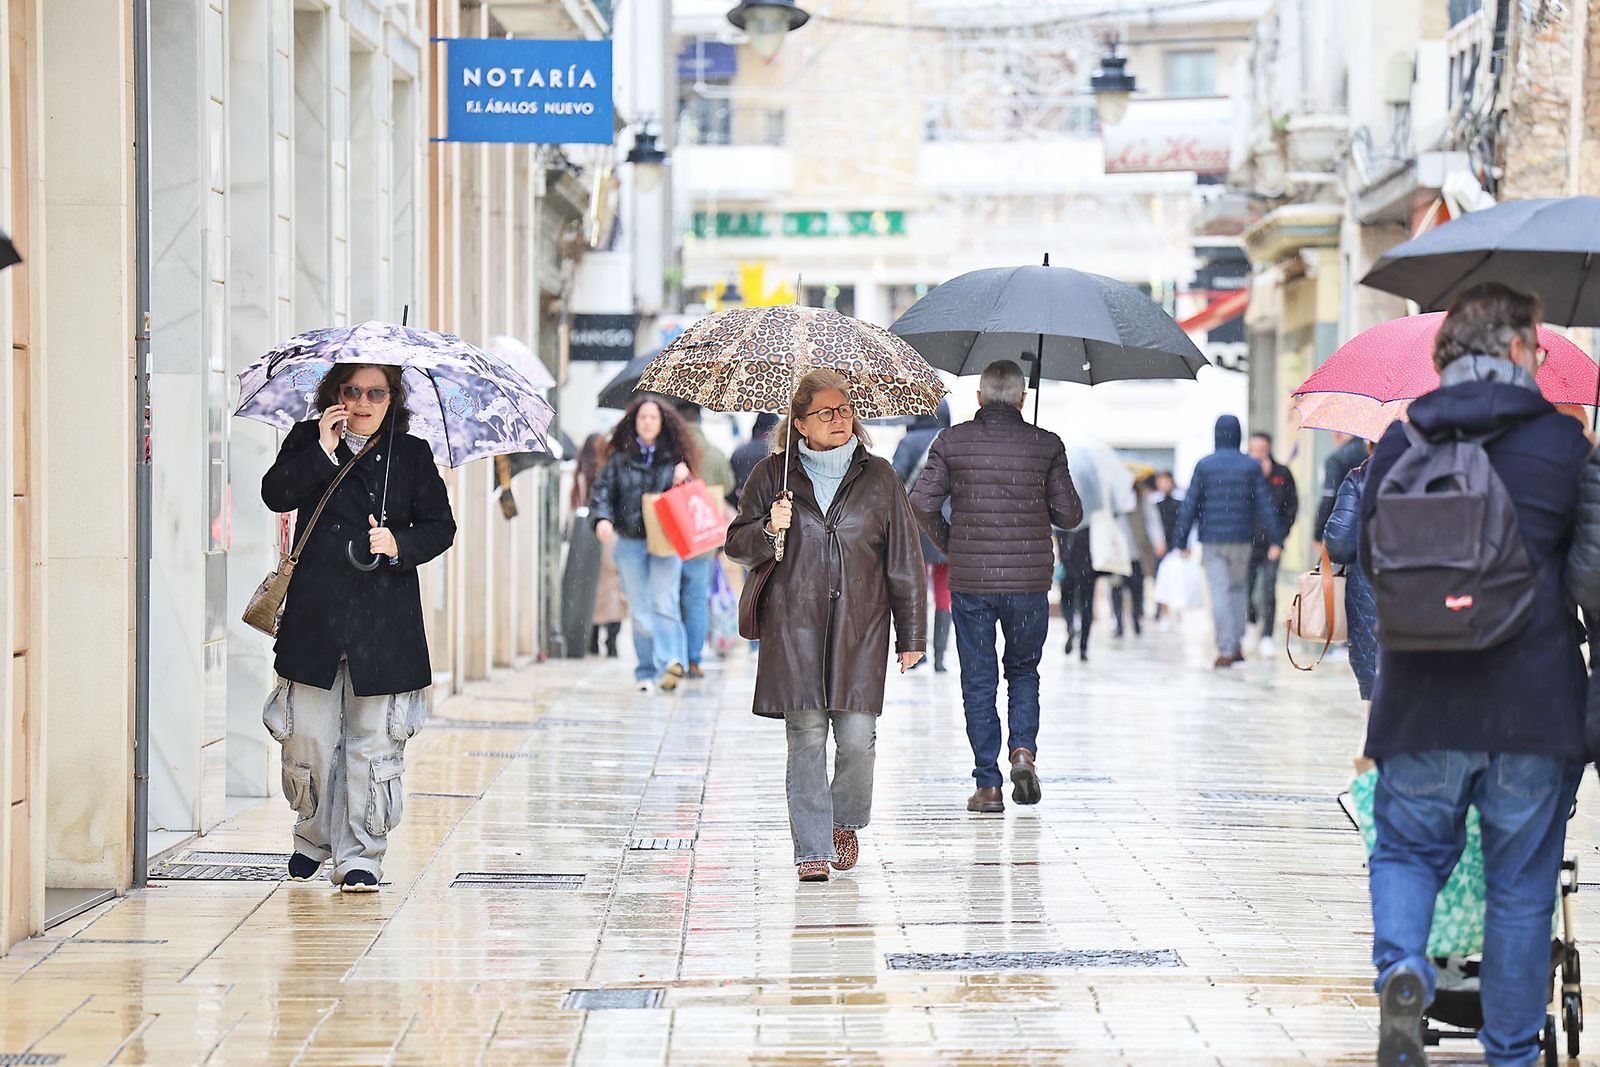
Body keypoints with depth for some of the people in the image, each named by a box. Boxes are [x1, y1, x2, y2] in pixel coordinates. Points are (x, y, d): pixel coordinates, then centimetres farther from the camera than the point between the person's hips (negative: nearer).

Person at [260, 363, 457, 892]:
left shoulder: (412, 455, 9)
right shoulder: (307, 441, 9)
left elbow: (440, 526, 8)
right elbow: (275, 494, -6)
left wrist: (399, 544, -10)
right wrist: (324, 452, -13)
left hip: (384, 621, 0)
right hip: (315, 613, 0)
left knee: (374, 743, -2)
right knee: (308, 738, 1)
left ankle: (360, 857, 5)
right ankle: (312, 837, 25)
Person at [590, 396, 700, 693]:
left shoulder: (673, 458, 10)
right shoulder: (619, 459, 9)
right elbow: (602, 492, 2)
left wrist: (683, 478, -8)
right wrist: (601, 519, -17)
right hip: (630, 543, 1)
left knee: (663, 602, -18)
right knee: (640, 611, 2)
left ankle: (670, 661, -28)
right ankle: (647, 673, 9)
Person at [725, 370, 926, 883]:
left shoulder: (879, 478, 8)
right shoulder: (772, 475, 7)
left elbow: (905, 560, 11)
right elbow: (737, 547, 10)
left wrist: (911, 635, 10)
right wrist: (769, 530, -12)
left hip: (860, 627, 0)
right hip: (794, 626, 0)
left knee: (857, 736, -6)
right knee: (806, 736, -4)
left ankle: (846, 821, 22)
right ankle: (812, 849, 2)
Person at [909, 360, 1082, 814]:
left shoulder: (952, 442, -1)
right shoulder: (1046, 445, -1)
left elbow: (922, 504, -5)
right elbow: (1069, 515, 1)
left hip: (970, 582, 0)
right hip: (1029, 581, 0)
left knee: (978, 681, 8)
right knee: (1024, 670, 19)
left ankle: (988, 785, 6)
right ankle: (1023, 751, -3)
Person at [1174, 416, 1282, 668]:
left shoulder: (1204, 466, -2)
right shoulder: (1251, 467, 0)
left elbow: (1189, 506, -3)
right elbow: (1265, 505, -2)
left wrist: (1182, 541, 2)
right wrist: (1275, 541, -1)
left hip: (1212, 541, -1)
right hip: (1241, 540, 1)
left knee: (1219, 593, -2)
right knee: (1238, 587, 18)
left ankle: (1225, 650, -7)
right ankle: (1237, 644, 13)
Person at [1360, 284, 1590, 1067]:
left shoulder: (1400, 444, 3)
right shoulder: (1560, 443, -4)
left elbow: (1371, 559, 9)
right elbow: (1588, 574, 0)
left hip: (1422, 702, 2)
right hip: (1533, 704, -2)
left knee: (1406, 850, 15)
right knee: (1520, 884, 9)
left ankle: (1401, 967, -14)